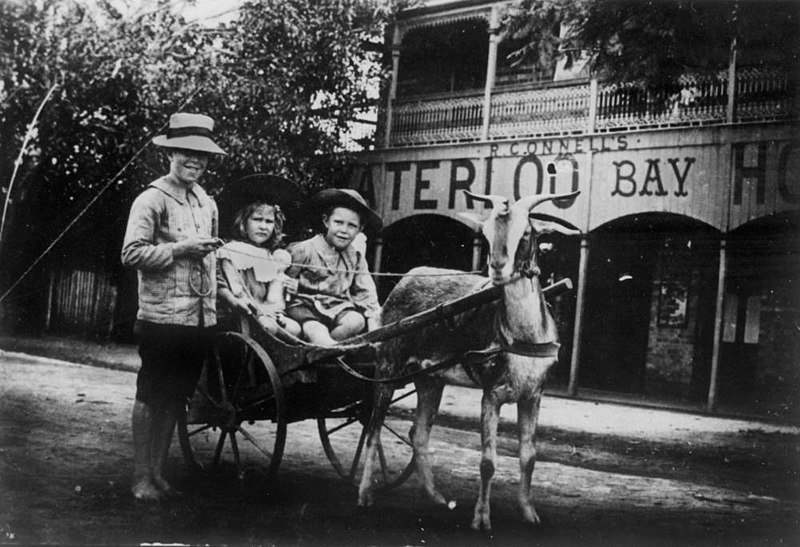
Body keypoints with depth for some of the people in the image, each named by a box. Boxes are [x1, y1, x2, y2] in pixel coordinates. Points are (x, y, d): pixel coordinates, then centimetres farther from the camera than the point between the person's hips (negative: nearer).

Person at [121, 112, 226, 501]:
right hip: (162, 316, -6)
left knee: (175, 398, 12)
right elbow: (132, 254, -13)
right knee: (151, 397, 2)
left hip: (200, 318, 7)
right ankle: (142, 478, 11)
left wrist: (214, 300, 19)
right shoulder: (153, 199, -6)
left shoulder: (207, 203, 15)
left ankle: (158, 473, 23)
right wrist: (180, 248, -17)